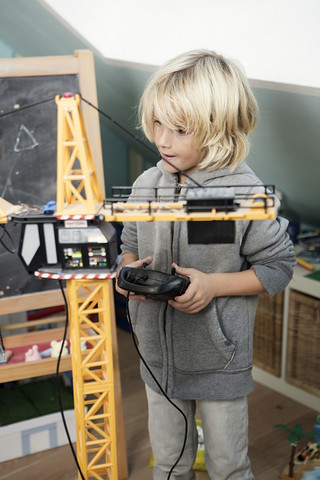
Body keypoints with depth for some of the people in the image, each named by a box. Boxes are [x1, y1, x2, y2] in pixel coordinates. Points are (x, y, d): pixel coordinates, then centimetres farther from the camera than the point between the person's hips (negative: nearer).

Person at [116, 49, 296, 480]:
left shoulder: (245, 193, -20)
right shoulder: (146, 185, -5)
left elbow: (278, 266, -12)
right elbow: (129, 245, 10)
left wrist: (212, 285, -23)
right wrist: (129, 270, -12)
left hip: (220, 361, -4)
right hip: (159, 354, 4)